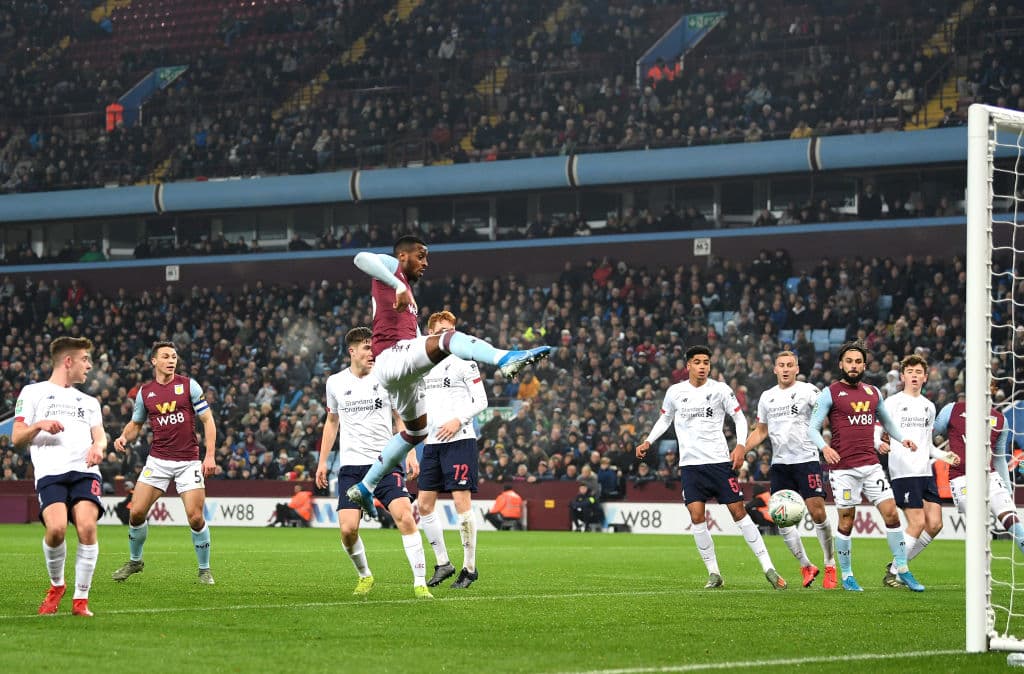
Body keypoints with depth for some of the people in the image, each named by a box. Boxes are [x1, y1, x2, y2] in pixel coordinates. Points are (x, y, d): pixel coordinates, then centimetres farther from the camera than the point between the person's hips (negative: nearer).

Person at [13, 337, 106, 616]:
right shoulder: (33, 393, 15)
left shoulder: (89, 402, 30)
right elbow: (16, 438, 10)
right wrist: (39, 425, -10)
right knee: (56, 528, -26)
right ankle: (56, 586, 3)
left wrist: (98, 446, -7)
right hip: (50, 472, -3)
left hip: (85, 470, 3)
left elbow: (100, 435, 16)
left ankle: (81, 599, -11)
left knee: (87, 526, -22)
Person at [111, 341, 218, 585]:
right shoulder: (145, 392, 6)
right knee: (136, 512, -4)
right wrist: (124, 437, -3)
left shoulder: (189, 385, -2)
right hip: (158, 461, 3)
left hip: (188, 461, -2)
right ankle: (134, 561, 20)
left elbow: (208, 420, -1)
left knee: (195, 517, -10)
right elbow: (136, 423, 19)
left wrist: (210, 455, -10)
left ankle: (204, 569, 8)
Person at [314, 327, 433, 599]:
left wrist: (410, 454, -1)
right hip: (351, 466, 1)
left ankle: (420, 583, -14)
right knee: (348, 529, -11)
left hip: (386, 462, -1)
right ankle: (364, 576, 17)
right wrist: (322, 461, 17)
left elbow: (401, 418, 10)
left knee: (405, 517, -20)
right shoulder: (335, 382, 7)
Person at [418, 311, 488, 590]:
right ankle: (443, 564, 15)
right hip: (431, 442, 6)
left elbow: (481, 401, -4)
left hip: (459, 440, -6)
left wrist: (458, 421, -17)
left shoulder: (463, 362, -1)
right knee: (424, 505, 4)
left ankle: (469, 567, -2)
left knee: (462, 502, -9)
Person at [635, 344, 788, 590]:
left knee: (738, 512, -4)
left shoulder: (720, 389, -2)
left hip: (719, 461, -2)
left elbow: (739, 416, 4)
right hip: (690, 464, 2)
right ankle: (714, 573, 1)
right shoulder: (675, 392, 5)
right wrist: (648, 442, 10)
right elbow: (665, 419, 21)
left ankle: (768, 568, 1)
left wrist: (741, 445, -11)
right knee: (697, 516, -9)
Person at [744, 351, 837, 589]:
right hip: (779, 463, 5)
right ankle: (806, 567, 12)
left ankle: (830, 565, 4)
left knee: (818, 513, -10)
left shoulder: (807, 390, -2)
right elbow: (760, 431, 23)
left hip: (806, 460, -5)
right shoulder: (767, 397, 14)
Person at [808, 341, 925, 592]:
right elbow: (812, 428, -4)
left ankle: (903, 570, 6)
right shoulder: (830, 393, -1)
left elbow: (886, 421, 29)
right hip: (843, 468, -4)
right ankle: (846, 576, 15)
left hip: (871, 464, 4)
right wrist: (824, 447, -22)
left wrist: (902, 439, 12)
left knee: (891, 514, -3)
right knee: (846, 522, 1)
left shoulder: (873, 392, 13)